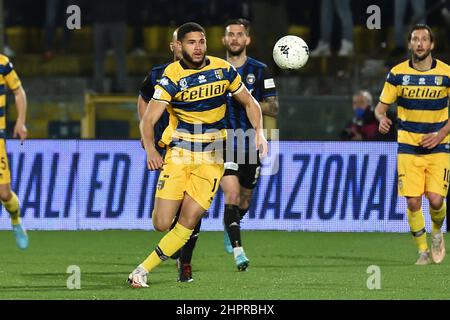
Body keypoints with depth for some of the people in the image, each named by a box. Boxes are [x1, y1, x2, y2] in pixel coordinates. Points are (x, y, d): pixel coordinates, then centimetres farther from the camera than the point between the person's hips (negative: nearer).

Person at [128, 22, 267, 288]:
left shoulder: (223, 69, 1)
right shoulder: (171, 76, -8)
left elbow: (250, 103, 12)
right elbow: (148, 119, -13)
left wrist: (259, 132, -4)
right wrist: (151, 150, -28)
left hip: (211, 158, 1)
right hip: (178, 154, -1)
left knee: (188, 224, -11)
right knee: (162, 224, -11)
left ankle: (143, 270, -1)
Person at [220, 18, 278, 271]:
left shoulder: (260, 70, 2)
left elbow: (274, 108, -1)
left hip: (251, 144, 1)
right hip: (224, 143, -1)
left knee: (244, 202, 13)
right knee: (232, 196, -19)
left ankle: (230, 228, 45)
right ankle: (237, 250, -20)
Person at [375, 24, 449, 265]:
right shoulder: (397, 74, -2)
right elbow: (381, 105, 4)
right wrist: (381, 118, -20)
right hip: (408, 148, 1)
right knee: (413, 202, -6)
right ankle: (423, 251, 12)